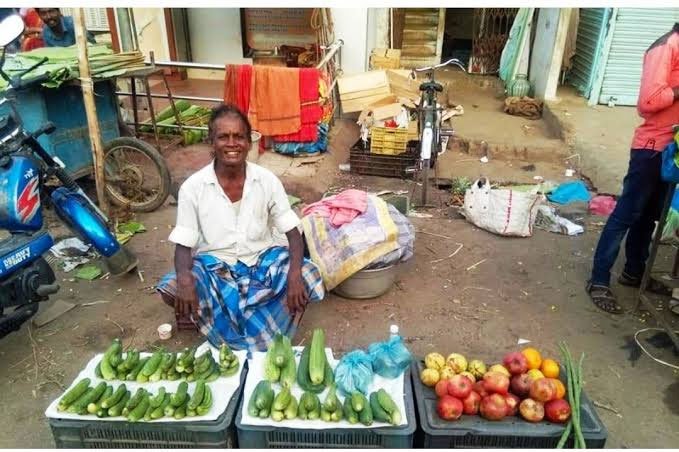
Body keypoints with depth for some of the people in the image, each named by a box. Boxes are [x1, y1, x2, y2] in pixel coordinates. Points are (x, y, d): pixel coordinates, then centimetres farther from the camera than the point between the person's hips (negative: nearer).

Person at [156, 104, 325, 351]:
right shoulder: (193, 187, -11)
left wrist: (294, 274, -28)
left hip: (262, 260, 1)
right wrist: (185, 278, -33)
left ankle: (236, 345, -16)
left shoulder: (267, 180, -9)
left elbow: (293, 233, -8)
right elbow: (183, 244, -9)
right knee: (171, 289, -29)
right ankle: (257, 346, -18)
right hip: (214, 266, 0)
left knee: (309, 277, -26)